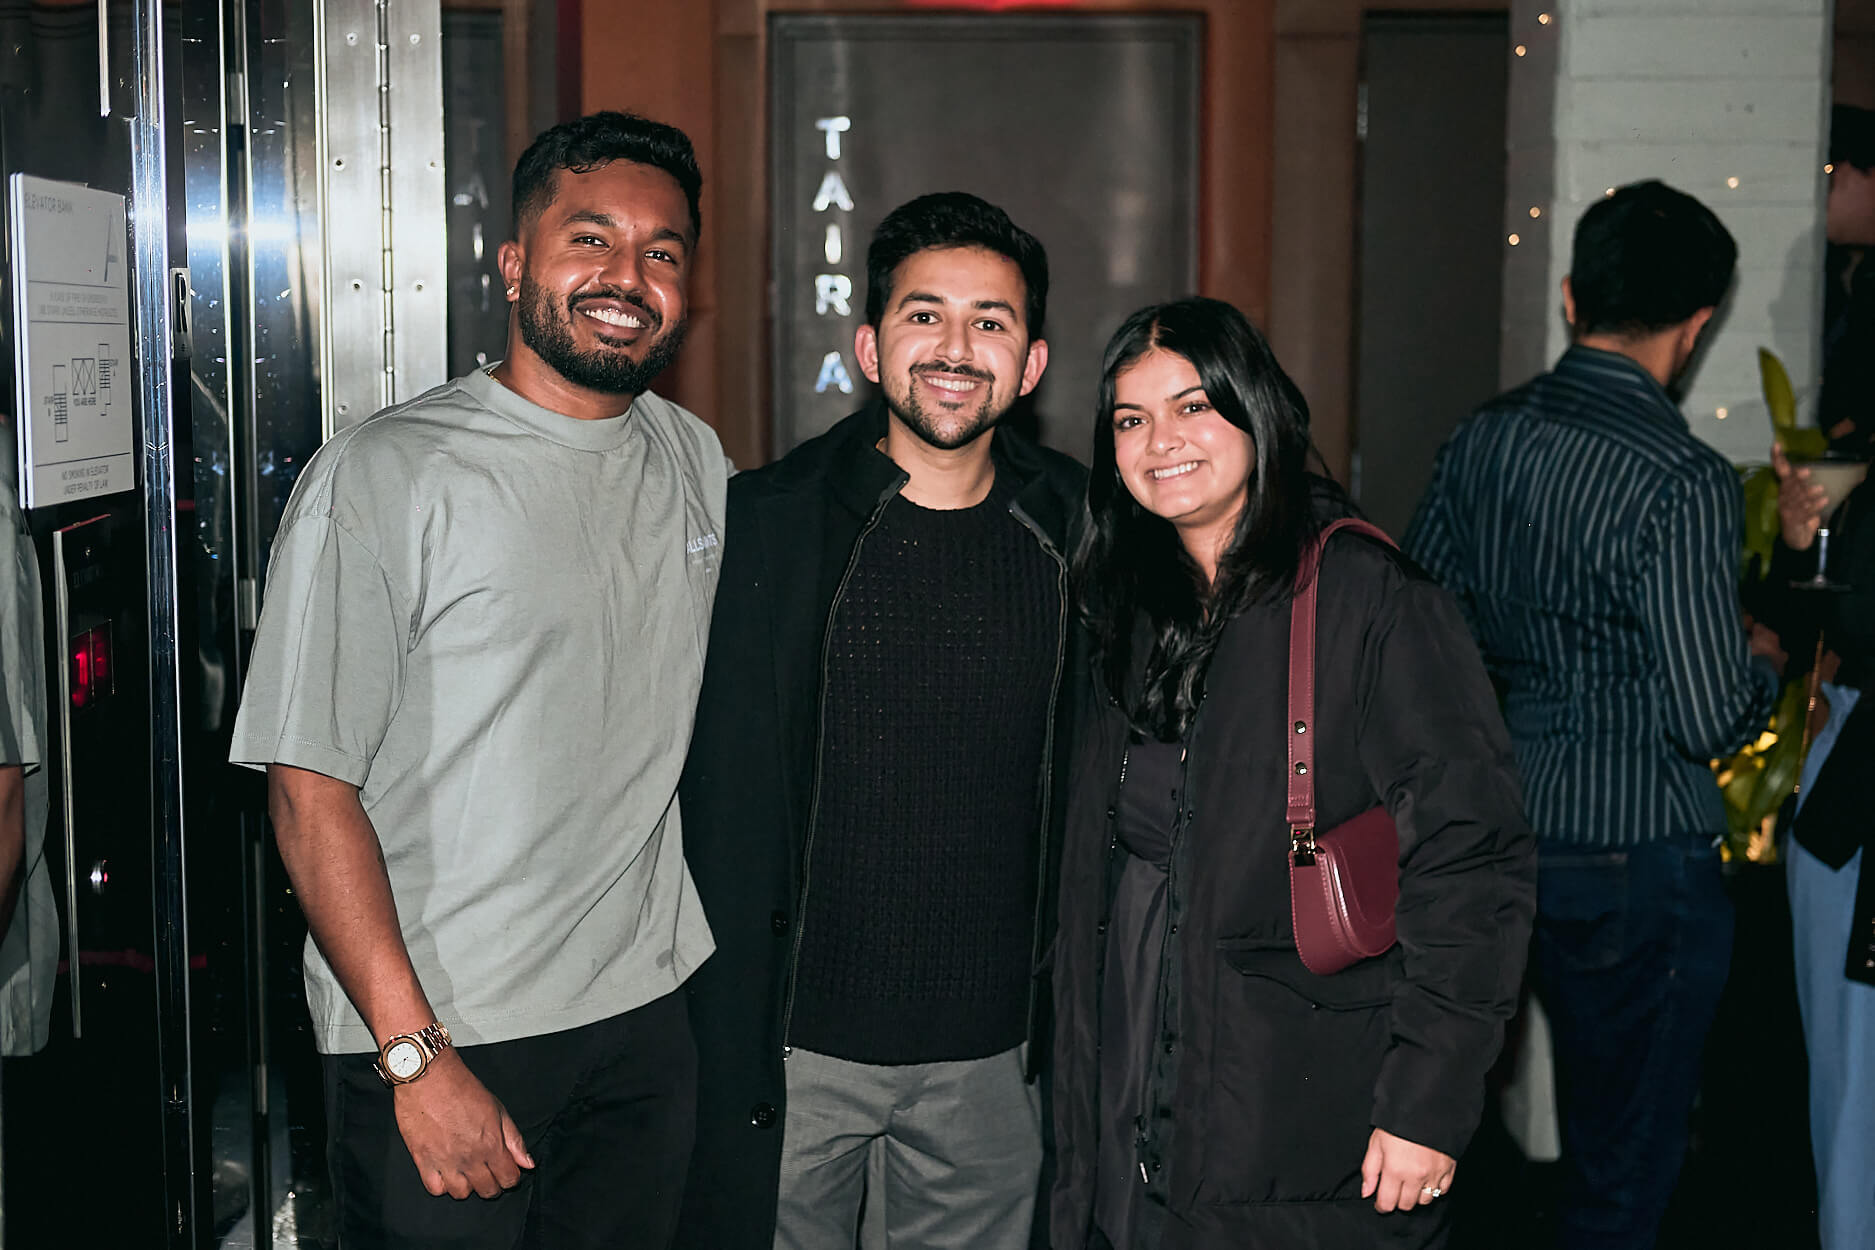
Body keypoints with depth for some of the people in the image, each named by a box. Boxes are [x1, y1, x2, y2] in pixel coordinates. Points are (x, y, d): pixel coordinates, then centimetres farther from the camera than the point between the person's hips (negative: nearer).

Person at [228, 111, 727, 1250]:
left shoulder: (698, 463, 7)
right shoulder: (381, 479, -12)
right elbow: (310, 790, -14)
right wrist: (417, 1056, -18)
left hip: (649, 1022, 5)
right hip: (437, 1034, -5)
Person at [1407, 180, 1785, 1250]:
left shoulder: (1481, 440, 2)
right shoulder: (1684, 482, -19)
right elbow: (1709, 721, -20)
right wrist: (1761, 665, 1)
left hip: (1510, 831, 7)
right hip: (1642, 851, -6)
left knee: (1593, 1126, 27)